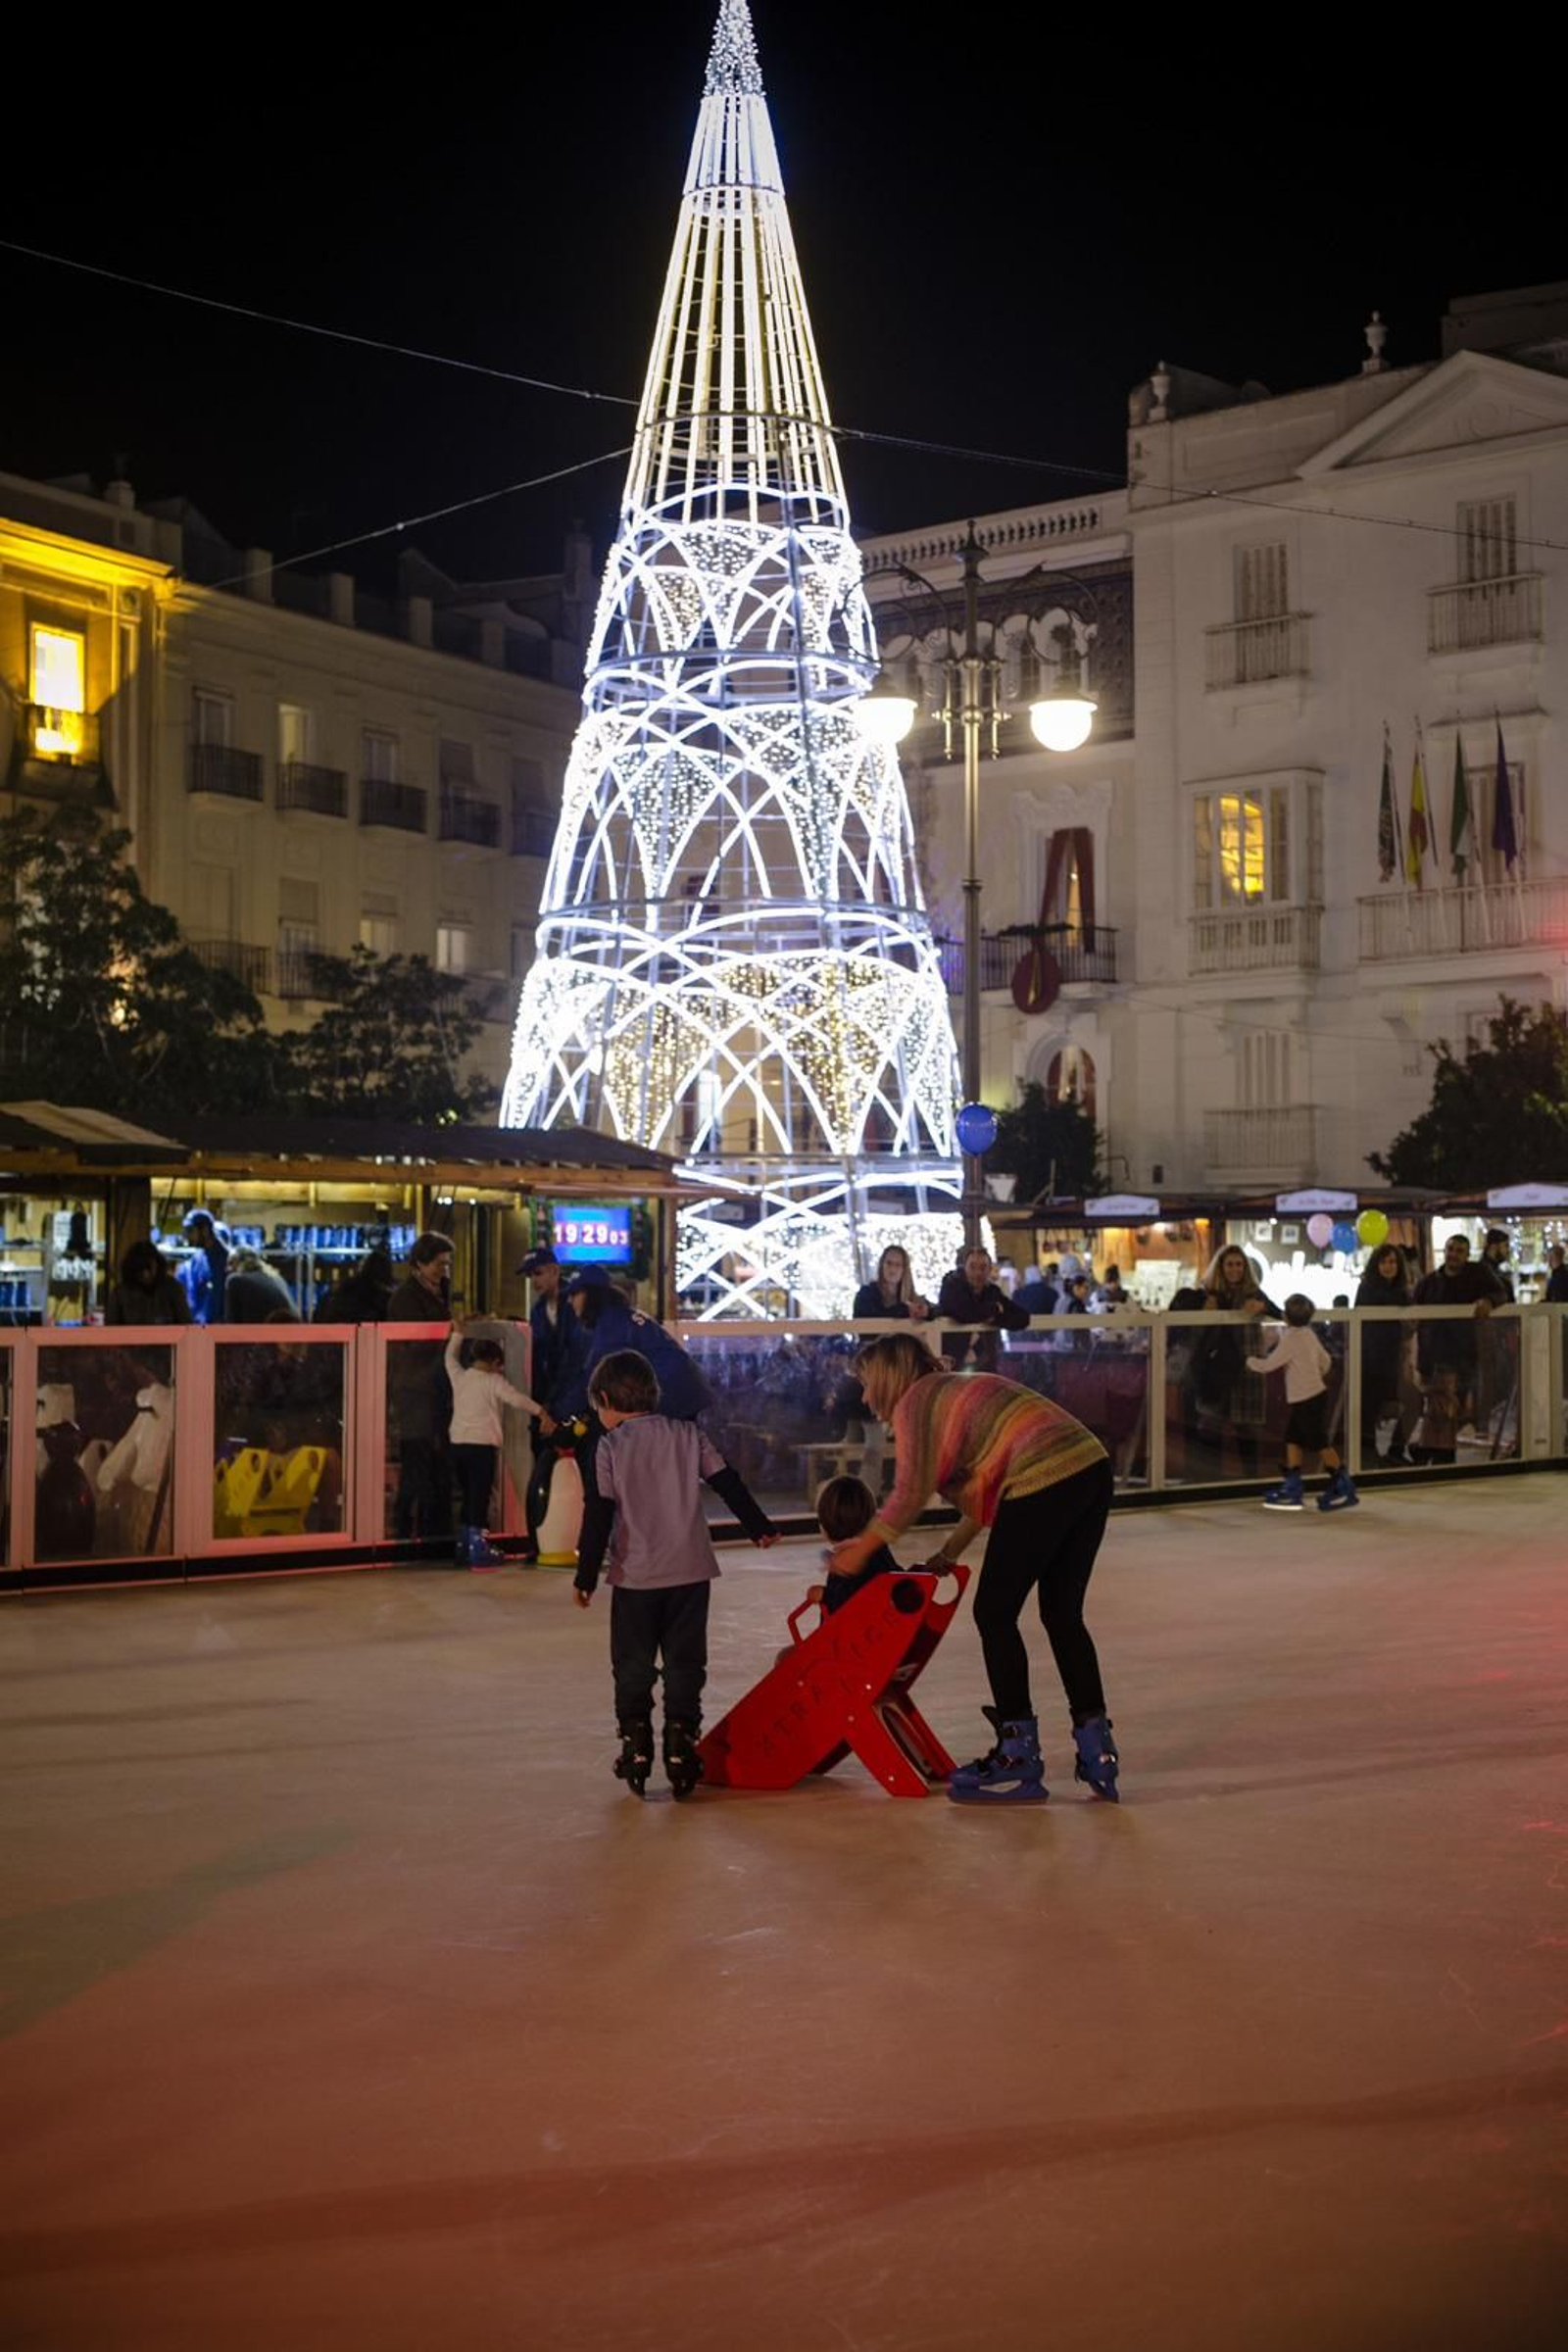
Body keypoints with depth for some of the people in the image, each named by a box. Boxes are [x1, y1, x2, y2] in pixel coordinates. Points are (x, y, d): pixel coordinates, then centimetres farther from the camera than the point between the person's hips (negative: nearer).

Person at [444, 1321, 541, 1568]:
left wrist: (457, 1333, 41)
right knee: (480, 1497, -4)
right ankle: (479, 1550, -5)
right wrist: (540, 1412, -7)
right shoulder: (494, 1382, -6)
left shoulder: (459, 1376, 10)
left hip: (458, 1443, 6)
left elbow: (450, 1356, 29)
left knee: (468, 1496, 15)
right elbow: (517, 1400, -15)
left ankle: (464, 1548, 17)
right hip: (482, 1445, -6)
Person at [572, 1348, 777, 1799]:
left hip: (635, 1575, -2)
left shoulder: (610, 1447, -5)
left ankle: (636, 1747, 8)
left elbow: (598, 1515, -8)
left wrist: (586, 1576, -5)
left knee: (632, 1665, 10)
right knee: (685, 1662, 8)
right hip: (691, 1571, 2)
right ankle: (681, 1741, 4)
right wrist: (759, 1526, 21)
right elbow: (728, 1484, 8)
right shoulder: (688, 1435, 5)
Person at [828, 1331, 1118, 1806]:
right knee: (1062, 1614, 17)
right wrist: (948, 1554, 27)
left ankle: (1018, 1758, 5)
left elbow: (912, 1493, -6)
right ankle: (1096, 1748, 19)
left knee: (994, 1614, 2)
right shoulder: (956, 1390, 28)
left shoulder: (915, 1401, 2)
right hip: (1091, 1468, 9)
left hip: (1044, 1482, -9)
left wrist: (863, 1547, 4)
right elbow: (980, 1490, 27)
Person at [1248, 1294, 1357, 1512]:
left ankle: (1344, 1490, 4)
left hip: (1308, 1401, -9)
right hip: (1302, 1400, 9)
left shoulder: (1291, 1340, -19)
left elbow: (1269, 1365, -18)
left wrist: (1251, 1362, 0)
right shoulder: (1309, 1335, 8)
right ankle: (1291, 1490, 12)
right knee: (1293, 1440, 10)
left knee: (1320, 1444, -3)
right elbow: (1325, 1360, 17)